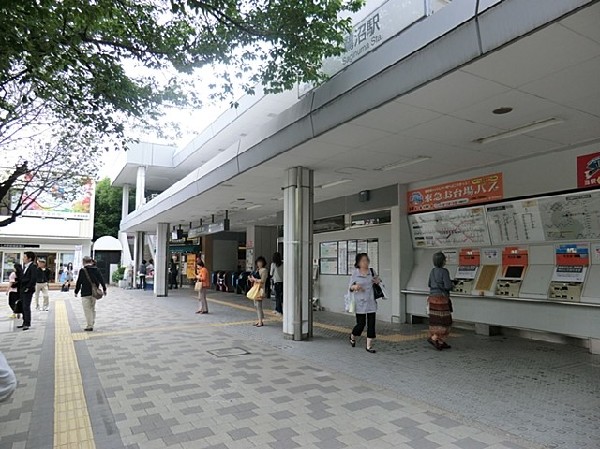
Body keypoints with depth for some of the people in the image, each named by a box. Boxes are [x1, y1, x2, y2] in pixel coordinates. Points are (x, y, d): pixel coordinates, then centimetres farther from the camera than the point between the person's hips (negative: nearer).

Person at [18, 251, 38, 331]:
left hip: (28, 291, -9)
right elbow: (22, 278, 19)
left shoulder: (33, 267, -13)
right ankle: (25, 323, 22)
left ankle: (27, 324, -1)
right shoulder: (25, 267, 14)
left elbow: (34, 279, -21)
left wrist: (28, 288, -19)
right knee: (23, 307, 13)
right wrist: (20, 288, 12)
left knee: (26, 307, -6)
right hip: (22, 290, 9)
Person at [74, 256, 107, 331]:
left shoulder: (82, 271, -8)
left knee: (87, 310, 0)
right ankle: (92, 324, 20)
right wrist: (104, 289, 15)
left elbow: (78, 283, -4)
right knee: (93, 309, 16)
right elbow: (101, 280, 6)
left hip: (85, 293, -5)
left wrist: (76, 292, 8)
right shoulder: (96, 270, 3)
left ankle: (89, 326, -1)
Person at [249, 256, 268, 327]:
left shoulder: (264, 270, -10)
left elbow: (262, 280, -18)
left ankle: (261, 321, -6)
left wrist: (254, 279, -10)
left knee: (259, 305, -10)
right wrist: (251, 279, 4)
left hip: (260, 289, -9)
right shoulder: (257, 270, 17)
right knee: (256, 305, 10)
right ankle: (259, 320, 17)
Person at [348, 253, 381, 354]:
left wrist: (378, 282, -5)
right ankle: (352, 336, 34)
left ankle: (369, 346, 14)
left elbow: (377, 281, 19)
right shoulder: (355, 273, -4)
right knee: (361, 324, 2)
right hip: (360, 303, -3)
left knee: (371, 324, 2)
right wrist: (355, 287, -21)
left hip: (371, 303, 3)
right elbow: (350, 288, 2)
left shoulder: (372, 272, 4)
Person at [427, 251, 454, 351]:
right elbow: (448, 286, -18)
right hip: (441, 297, -8)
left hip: (432, 297, 8)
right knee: (444, 320, 0)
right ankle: (434, 338, -9)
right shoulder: (444, 271, -14)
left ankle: (441, 342, 16)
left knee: (435, 320, 9)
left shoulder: (432, 271, 8)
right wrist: (451, 283, 3)